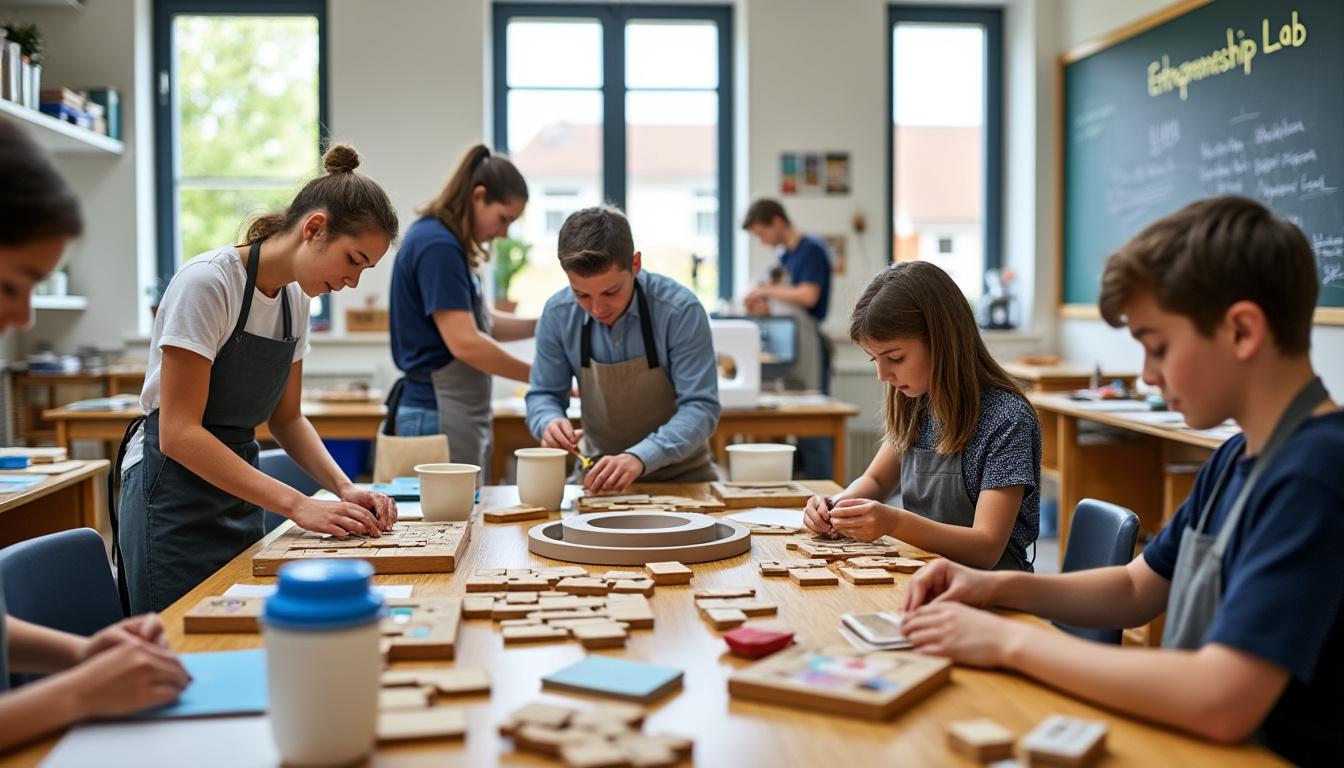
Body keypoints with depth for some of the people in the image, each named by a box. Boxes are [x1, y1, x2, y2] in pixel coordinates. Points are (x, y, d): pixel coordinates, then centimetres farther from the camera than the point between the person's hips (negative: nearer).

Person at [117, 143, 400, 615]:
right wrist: (297, 505, -27)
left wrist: (344, 488, -6)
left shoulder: (295, 298, 3)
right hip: (174, 502, -7)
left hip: (238, 496, 7)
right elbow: (179, 432, -22)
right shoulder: (208, 282, -20)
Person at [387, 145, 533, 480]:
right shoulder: (437, 245, -16)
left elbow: (481, 321, 19)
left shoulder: (447, 243, 13)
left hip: (462, 411, 10)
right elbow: (465, 342, -21)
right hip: (441, 414, -10)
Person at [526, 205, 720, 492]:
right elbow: (543, 395, 3)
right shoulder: (557, 314, -8)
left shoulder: (680, 310, -19)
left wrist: (640, 457, -34)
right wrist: (549, 422, -21)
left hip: (680, 474, -2)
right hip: (600, 473, 2)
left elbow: (700, 407, -19)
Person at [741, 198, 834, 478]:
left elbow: (808, 296, -20)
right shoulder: (784, 256, 16)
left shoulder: (811, 250, -9)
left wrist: (768, 290, -10)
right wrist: (762, 304, 5)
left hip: (808, 344, -9)